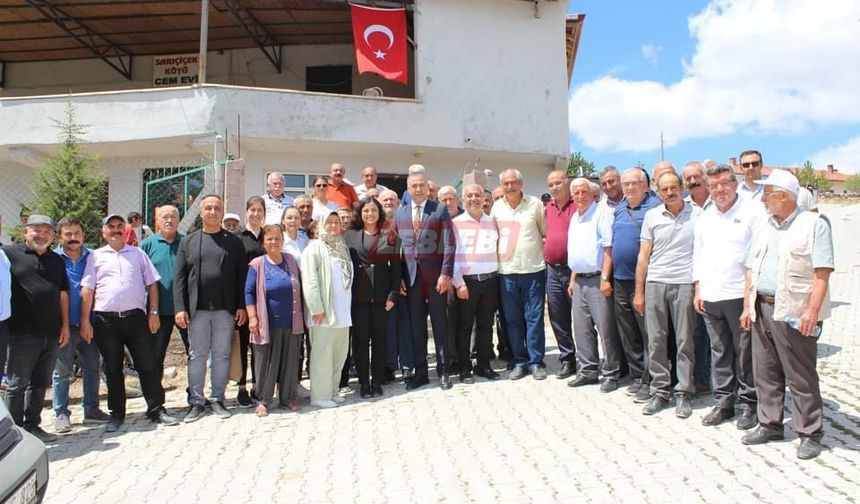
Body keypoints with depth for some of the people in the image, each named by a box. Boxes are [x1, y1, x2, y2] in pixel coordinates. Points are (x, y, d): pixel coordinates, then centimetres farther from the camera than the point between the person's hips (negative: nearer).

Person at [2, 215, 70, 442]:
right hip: (23, 332, -5)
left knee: (40, 383, 13)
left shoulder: (56, 260, 15)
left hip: (52, 333, 5)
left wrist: (65, 325, 10)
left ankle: (32, 426, 24)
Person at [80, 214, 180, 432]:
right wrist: (85, 321, -3)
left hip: (135, 317, 0)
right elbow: (87, 290, 4)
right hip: (106, 320, 0)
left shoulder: (138, 254, 12)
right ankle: (116, 413, 20)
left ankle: (156, 409, 10)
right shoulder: (96, 256, 9)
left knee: (148, 365, 0)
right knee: (113, 369, 9)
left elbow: (152, 284, 10)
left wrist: (153, 312, 1)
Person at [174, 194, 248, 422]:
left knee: (222, 356, 5)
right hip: (197, 309, 1)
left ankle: (218, 400, 16)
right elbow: (179, 277, 4)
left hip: (225, 309, 0)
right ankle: (197, 402, 15)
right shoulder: (188, 241, 9)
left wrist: (241, 306, -4)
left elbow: (242, 275, 3)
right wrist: (180, 308, -5)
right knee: (197, 356, 6)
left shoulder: (234, 241, 7)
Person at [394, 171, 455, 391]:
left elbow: (448, 244, -5)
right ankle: (420, 371, 16)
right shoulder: (400, 213, 10)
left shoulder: (440, 209, -1)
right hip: (411, 275, 3)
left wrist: (446, 273, -12)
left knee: (440, 323, 5)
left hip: (435, 274, -3)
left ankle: (443, 371, 14)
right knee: (416, 325, 7)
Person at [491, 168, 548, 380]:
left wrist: (544, 254, 1)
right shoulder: (497, 207, 8)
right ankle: (519, 362, 18)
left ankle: (536, 362, 11)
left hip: (533, 269, -3)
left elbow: (547, 233, 6)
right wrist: (497, 256, 11)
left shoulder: (535, 204, 0)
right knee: (513, 320, 7)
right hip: (507, 271, 3)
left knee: (534, 318, 1)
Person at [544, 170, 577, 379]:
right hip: (552, 269, 6)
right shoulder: (547, 208, 12)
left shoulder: (578, 205, -7)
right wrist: (546, 250, 13)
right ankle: (567, 360, 20)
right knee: (558, 318, 10)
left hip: (573, 269, -6)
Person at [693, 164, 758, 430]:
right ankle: (723, 402, 22)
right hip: (710, 297, 5)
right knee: (719, 352, 12)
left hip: (740, 295, -5)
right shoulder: (704, 219, 13)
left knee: (745, 353, 3)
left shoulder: (751, 213, -4)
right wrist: (698, 290, 12)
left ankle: (748, 403, 15)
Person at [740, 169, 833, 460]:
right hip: (762, 309, 7)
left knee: (801, 378, 1)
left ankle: (810, 433, 14)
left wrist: (812, 311, -19)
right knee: (765, 373, 13)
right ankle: (770, 425, 26)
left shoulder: (814, 225, -6)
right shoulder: (764, 229, 14)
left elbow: (822, 272, -12)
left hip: (794, 313, -7)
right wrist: (747, 306, 11)